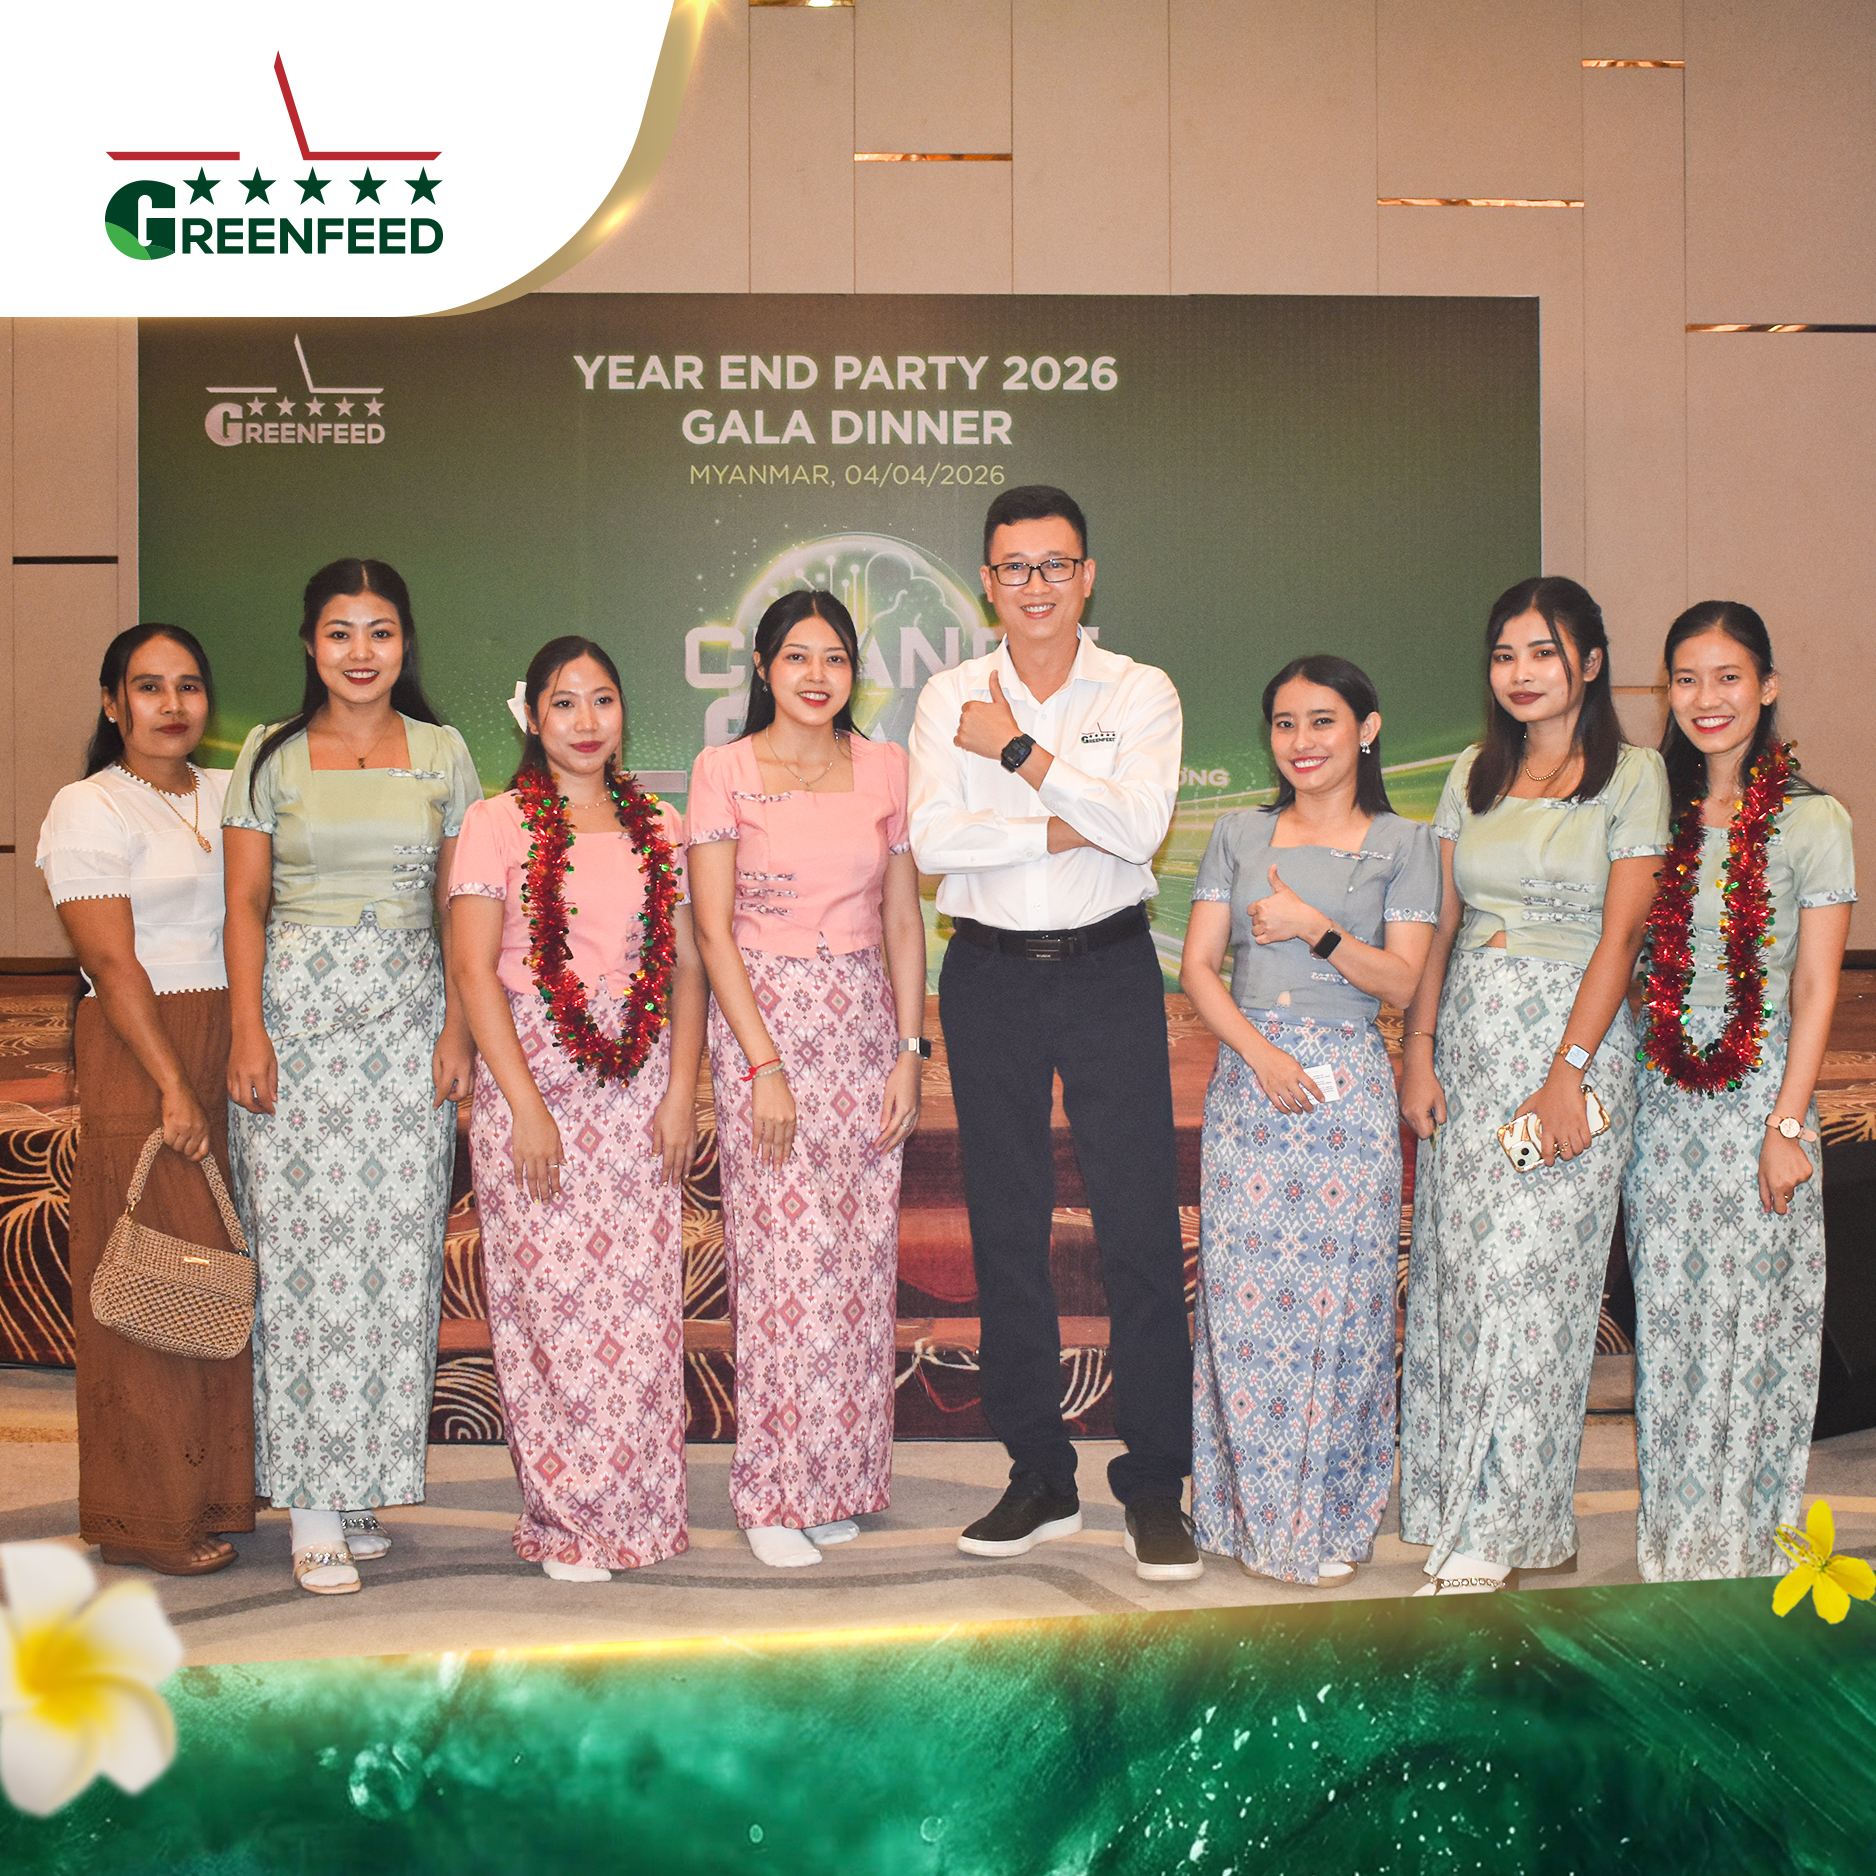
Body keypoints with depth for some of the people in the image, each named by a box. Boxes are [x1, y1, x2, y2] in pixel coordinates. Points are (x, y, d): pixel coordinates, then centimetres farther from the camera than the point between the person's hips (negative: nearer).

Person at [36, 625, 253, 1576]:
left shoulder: (228, 794, 15)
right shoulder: (89, 808, -4)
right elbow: (113, 965, -11)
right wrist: (174, 1087, -16)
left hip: (233, 1054, 6)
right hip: (138, 1061, -6)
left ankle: (214, 1490, 19)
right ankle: (146, 1518, 9)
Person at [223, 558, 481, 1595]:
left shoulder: (441, 753, 9)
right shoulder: (271, 753, 5)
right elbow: (245, 902, 2)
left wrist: (458, 1028, -1)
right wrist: (248, 1032, -7)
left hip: (406, 1013, 2)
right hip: (295, 1005, -2)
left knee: (397, 1243, 0)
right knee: (304, 1243, -5)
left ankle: (367, 1478, 13)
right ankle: (315, 1507, 0)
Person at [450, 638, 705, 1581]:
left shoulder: (659, 828, 12)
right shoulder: (496, 823, 1)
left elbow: (687, 968, 10)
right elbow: (475, 972, -5)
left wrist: (681, 1091, -1)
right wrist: (525, 1105, -11)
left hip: (640, 1086, 3)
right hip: (531, 1075, -3)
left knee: (640, 1302, 2)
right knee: (549, 1302, -1)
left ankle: (638, 1509, 14)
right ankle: (565, 1520, 11)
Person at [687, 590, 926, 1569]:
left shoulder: (885, 768, 7)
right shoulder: (724, 770, -2)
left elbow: (903, 918, 9)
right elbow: (712, 929, -6)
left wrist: (909, 1047, 1)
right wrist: (765, 1064, -12)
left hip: (866, 1024, 3)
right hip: (763, 1019, -3)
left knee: (860, 1258, 5)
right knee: (784, 1258, -5)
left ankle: (838, 1480, 17)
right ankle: (774, 1495, 7)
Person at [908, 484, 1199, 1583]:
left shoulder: (1140, 693, 3)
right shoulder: (951, 698, 7)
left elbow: (1140, 823, -14)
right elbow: (933, 839, -8)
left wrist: (1020, 755, -12)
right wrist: (1062, 827, -13)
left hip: (1109, 968, -2)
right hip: (990, 976, 2)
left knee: (1142, 1225, -4)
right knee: (1007, 1230, 7)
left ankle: (1156, 1487, 6)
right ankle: (1040, 1481, 18)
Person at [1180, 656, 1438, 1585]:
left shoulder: (1401, 844, 4)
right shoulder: (1238, 836, 10)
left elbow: (1404, 981, -2)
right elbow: (1199, 968, 4)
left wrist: (1316, 929, -13)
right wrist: (1261, 1052, -9)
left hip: (1347, 1086, -2)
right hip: (1247, 1080, 2)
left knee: (1338, 1295, -1)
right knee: (1242, 1292, 2)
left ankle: (1329, 1518, 13)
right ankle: (1250, 1508, 16)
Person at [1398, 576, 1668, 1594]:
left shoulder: (1631, 774, -2)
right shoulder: (1476, 774, 12)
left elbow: (1621, 932, -9)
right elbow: (1440, 924, 11)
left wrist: (1568, 1073, -15)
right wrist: (1418, 1051, 1)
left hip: (1572, 1037, -5)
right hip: (1468, 1040, 5)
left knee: (1529, 1278, -6)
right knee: (1455, 1270, 4)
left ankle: (1490, 1536, 2)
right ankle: (1461, 1500, 15)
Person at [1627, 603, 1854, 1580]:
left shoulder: (1813, 823, -6)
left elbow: (1815, 993, -8)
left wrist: (1786, 1125, -12)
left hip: (1757, 1100, -4)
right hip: (1663, 1102, 4)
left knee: (1749, 1316, 2)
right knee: (1667, 1313, 9)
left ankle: (1745, 1536, 19)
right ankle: (1674, 1535, 24)